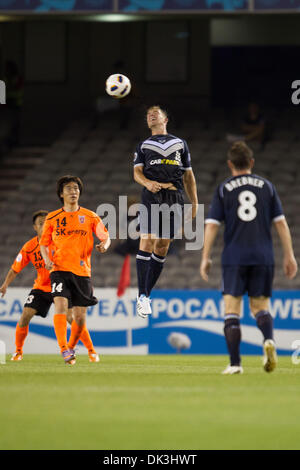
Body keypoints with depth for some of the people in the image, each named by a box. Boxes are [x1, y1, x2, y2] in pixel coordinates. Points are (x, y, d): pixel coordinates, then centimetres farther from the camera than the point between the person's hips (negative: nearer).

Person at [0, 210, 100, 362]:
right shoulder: (29, 247, -5)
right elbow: (15, 268, 0)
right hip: (41, 287, 2)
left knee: (72, 317, -15)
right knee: (25, 316, -11)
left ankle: (92, 351, -2)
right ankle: (18, 351, 9)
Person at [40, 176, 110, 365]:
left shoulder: (90, 217, 7)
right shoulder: (52, 218, 8)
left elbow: (106, 236, 10)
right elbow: (44, 243, 14)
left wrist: (104, 245, -14)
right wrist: (47, 259, -5)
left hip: (82, 271, 1)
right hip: (59, 269, -1)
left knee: (80, 317, 1)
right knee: (61, 305, -22)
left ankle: (71, 347, 25)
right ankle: (64, 350, -26)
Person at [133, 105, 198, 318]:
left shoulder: (180, 144, 22)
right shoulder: (143, 146, 19)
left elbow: (188, 175, 21)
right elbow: (137, 172, 6)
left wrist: (195, 202, 12)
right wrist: (147, 182, -18)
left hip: (174, 197, 2)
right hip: (152, 195, -2)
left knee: (163, 246, 0)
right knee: (147, 242, -14)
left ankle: (147, 294, 7)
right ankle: (142, 296, -15)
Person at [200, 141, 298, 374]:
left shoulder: (224, 189, 3)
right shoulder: (267, 186, 8)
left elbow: (212, 225, -2)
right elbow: (281, 223, 6)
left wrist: (206, 258, 1)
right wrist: (289, 255, 9)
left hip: (234, 258, -2)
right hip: (263, 257, 2)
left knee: (232, 309, 2)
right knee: (260, 306, 13)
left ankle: (235, 363, -8)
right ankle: (269, 340, -18)